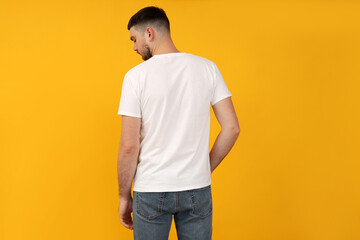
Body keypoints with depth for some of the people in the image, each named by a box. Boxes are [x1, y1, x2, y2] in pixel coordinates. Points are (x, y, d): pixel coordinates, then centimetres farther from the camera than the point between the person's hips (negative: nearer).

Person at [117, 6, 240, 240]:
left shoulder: (137, 76, -10)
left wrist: (124, 196, 2)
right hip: (197, 189, 3)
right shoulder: (207, 67, -1)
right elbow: (232, 128, -2)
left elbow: (129, 146, -11)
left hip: (151, 191, -2)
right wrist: (205, 168, 10)